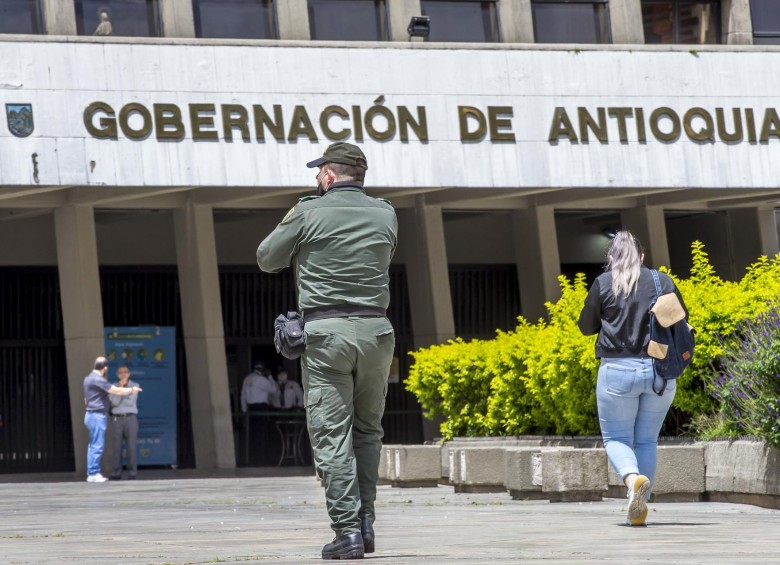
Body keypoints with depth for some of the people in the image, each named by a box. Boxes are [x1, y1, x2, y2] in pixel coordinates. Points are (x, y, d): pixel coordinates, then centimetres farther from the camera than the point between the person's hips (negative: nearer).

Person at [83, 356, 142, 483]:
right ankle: (93, 474, -9)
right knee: (97, 445, -9)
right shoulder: (98, 380, -17)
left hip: (91, 415, 10)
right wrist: (132, 390, -4)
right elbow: (117, 391, -18)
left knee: (93, 445, 11)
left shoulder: (88, 378, 14)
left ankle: (92, 473, 13)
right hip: (97, 415, -10)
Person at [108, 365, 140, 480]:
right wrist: (121, 387, -16)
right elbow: (114, 402, -9)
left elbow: (131, 402, -8)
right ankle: (116, 474, 1)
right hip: (116, 420, 2)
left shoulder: (134, 386, 4)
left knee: (131, 446, -6)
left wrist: (119, 401, -3)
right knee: (116, 447, -2)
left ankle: (132, 473, -2)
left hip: (130, 419, -2)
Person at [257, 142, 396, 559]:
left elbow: (267, 259, 9)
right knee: (367, 430, 17)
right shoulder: (385, 215, 8)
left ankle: (347, 530, -8)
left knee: (332, 435, -2)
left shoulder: (309, 213, -3)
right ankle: (366, 521, 13)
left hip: (325, 332, -4)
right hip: (375, 329, 4)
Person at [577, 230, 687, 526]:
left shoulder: (603, 283, -1)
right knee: (647, 440, 13)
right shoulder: (663, 282, 4)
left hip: (618, 370, -2)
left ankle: (633, 477, -24)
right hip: (660, 371, 2)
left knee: (616, 438, 6)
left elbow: (586, 326, 6)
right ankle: (639, 507, 7)